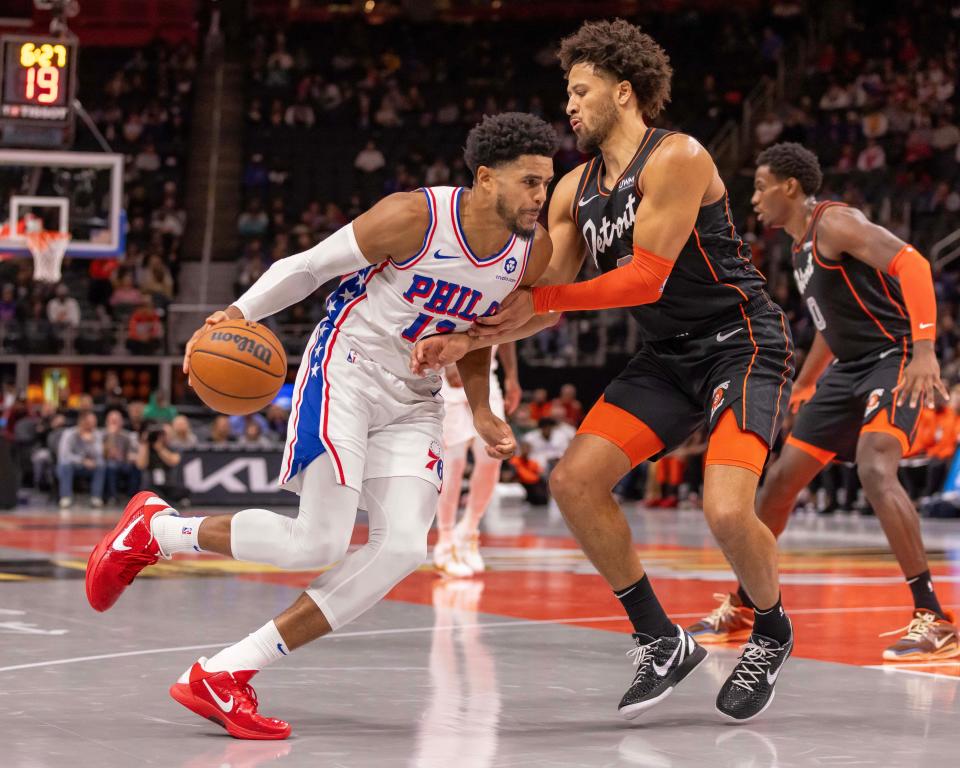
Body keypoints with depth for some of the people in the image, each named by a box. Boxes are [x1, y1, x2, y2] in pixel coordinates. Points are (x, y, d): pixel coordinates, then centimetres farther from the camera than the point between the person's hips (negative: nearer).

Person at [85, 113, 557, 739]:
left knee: (403, 548, -15)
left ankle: (223, 675, -11)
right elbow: (308, 266, -8)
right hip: (346, 367, -6)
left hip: (415, 401, 6)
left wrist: (482, 413, 6)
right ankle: (155, 530, 8)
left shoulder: (534, 251, -1)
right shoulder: (413, 218, -19)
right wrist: (237, 314, -21)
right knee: (318, 542, -19)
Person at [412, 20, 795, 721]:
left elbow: (646, 277, -22)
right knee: (574, 480, -6)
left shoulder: (676, 159, -17)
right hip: (668, 356, 8)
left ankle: (772, 634, 7)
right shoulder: (576, 190, 7)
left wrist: (542, 299, -19)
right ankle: (662, 642, 6)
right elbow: (544, 302, 5)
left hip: (743, 343, -8)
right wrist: (465, 342, -10)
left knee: (727, 510, -25)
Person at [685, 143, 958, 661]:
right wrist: (800, 390, 34)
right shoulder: (801, 246, 16)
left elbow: (912, 264, -26)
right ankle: (740, 609, 25)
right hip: (848, 369, 10)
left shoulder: (833, 222, -13)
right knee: (780, 479, 10)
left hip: (893, 360, -10)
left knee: (875, 471, -30)